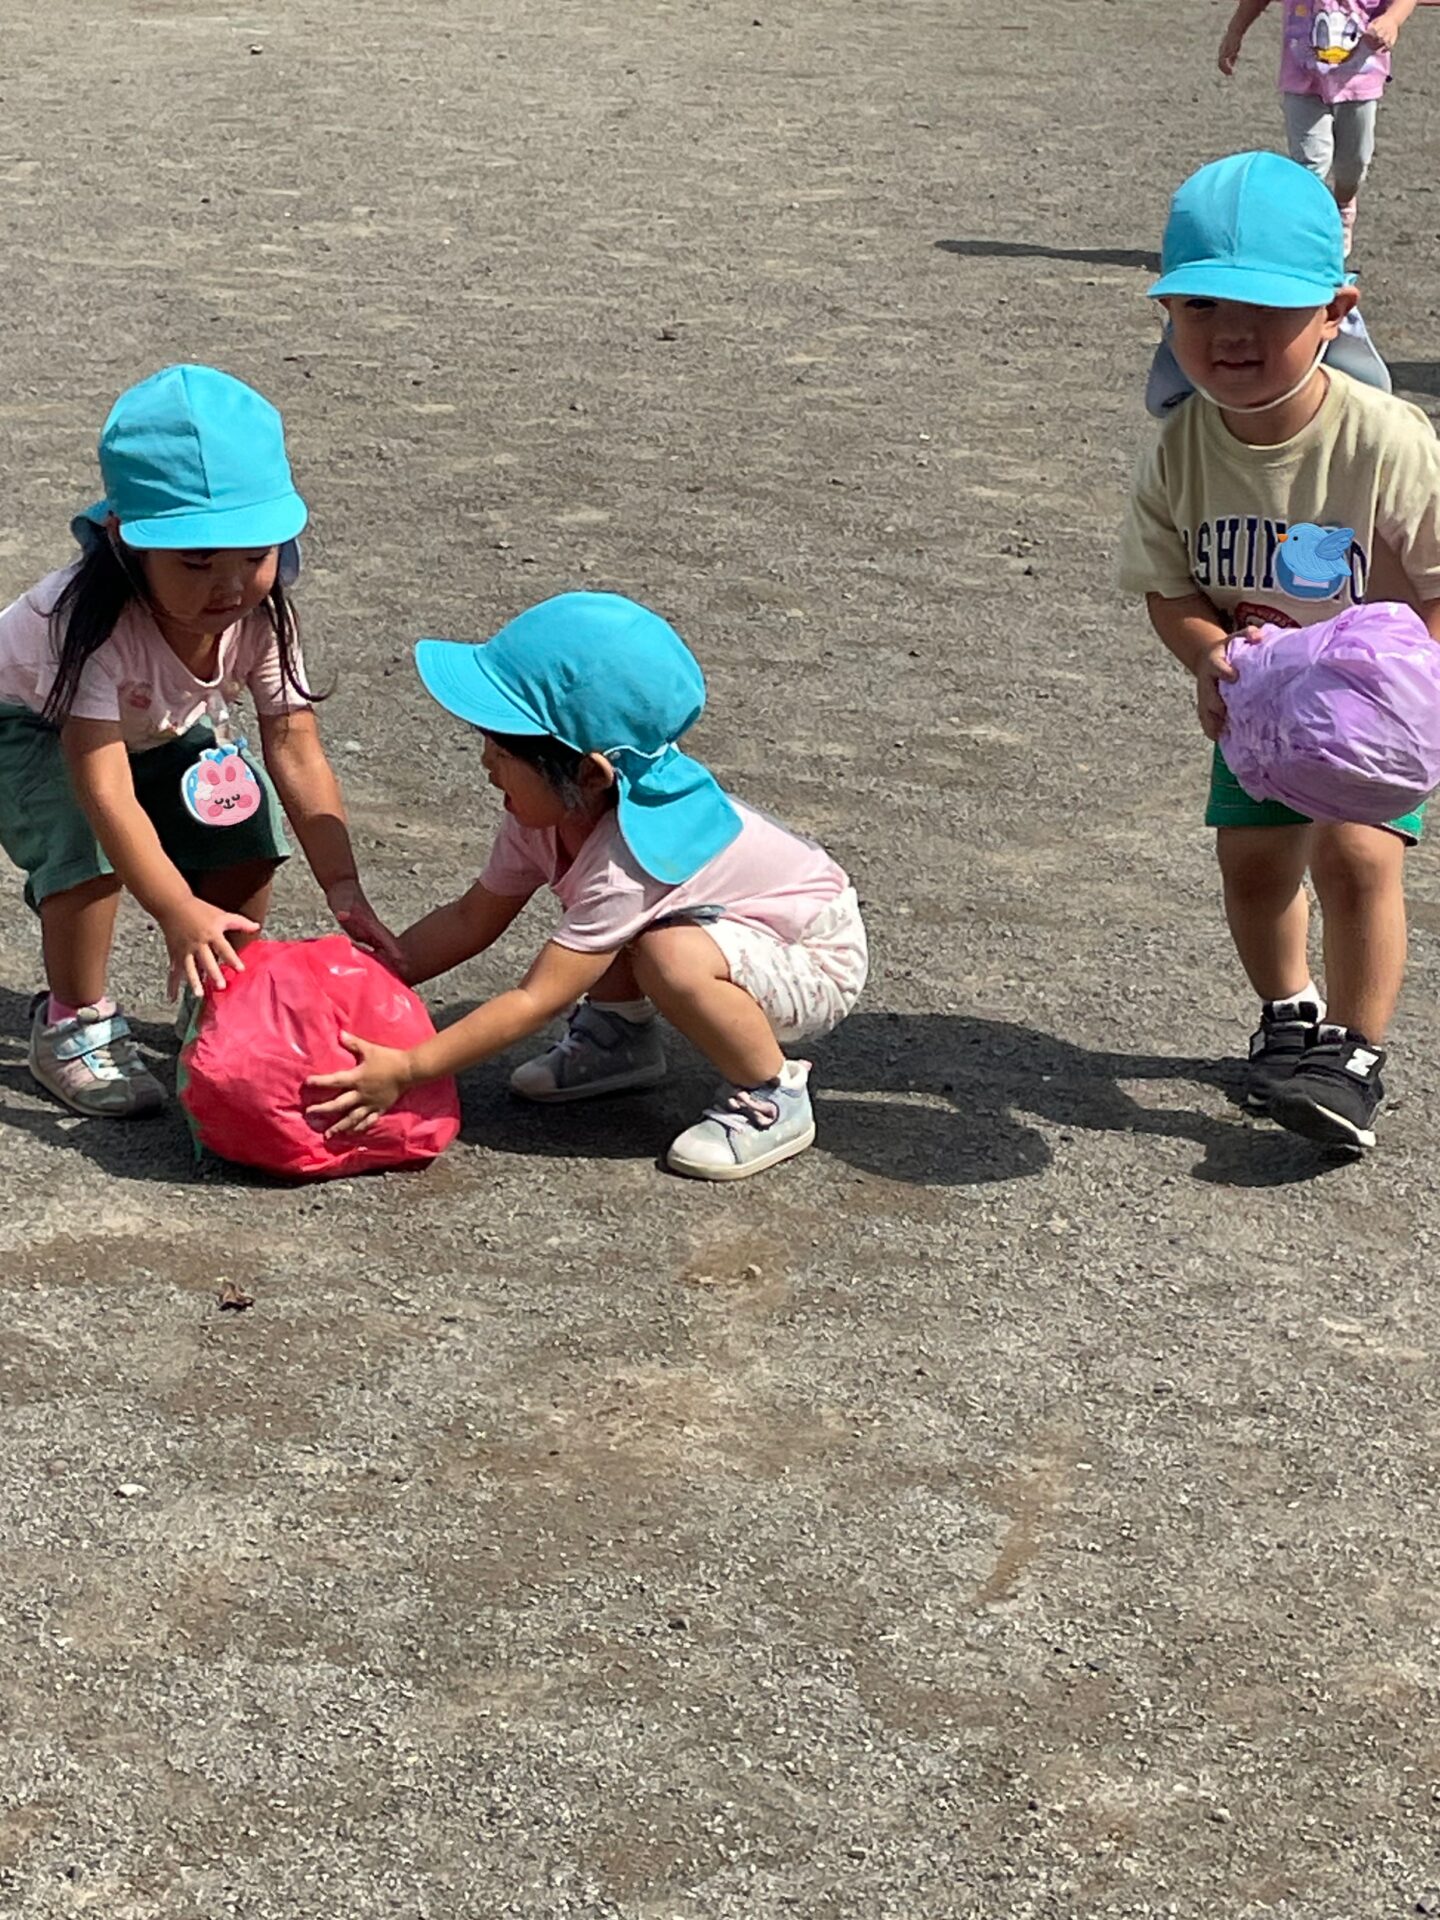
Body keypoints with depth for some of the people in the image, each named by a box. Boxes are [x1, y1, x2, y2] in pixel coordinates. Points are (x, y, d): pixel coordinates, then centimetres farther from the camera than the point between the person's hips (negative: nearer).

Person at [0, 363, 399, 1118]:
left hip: (160, 726, 5)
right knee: (86, 842, -30)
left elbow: (297, 751, -25)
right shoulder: (97, 620, -43)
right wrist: (179, 914, -57)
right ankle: (74, 1023, -9)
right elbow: (104, 790, -48)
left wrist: (344, 889, -33)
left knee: (246, 825, -13)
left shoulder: (260, 609, -27)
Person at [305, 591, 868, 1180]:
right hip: (732, 926, 9)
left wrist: (405, 1070, -33)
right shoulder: (552, 810, -9)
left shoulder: (629, 863, -34)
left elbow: (533, 1002, -34)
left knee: (672, 956, -34)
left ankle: (772, 1100, -13)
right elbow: (472, 918, 2)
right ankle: (618, 1036, 17)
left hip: (818, 964, -9)